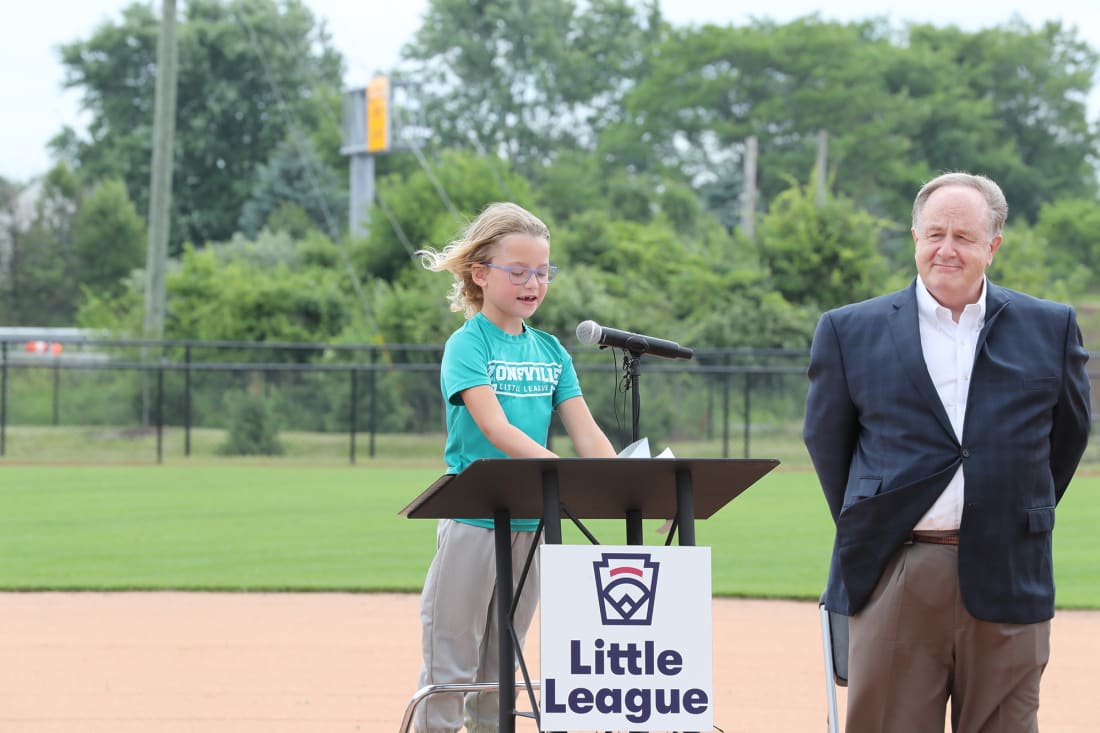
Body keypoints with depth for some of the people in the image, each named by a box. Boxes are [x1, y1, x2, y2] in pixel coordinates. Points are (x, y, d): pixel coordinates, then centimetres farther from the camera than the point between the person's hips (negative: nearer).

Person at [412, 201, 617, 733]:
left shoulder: (550, 350, 10)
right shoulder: (467, 345, -8)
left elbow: (586, 433, 3)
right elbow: (496, 428, -21)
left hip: (530, 524, 6)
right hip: (471, 522, -6)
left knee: (501, 672, 11)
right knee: (449, 669, -4)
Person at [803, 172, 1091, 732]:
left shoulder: (1050, 328, 7)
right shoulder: (850, 331, 6)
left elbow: (1069, 430, 18)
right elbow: (824, 438, 15)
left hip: (1006, 579, 1)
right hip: (893, 577, 0)